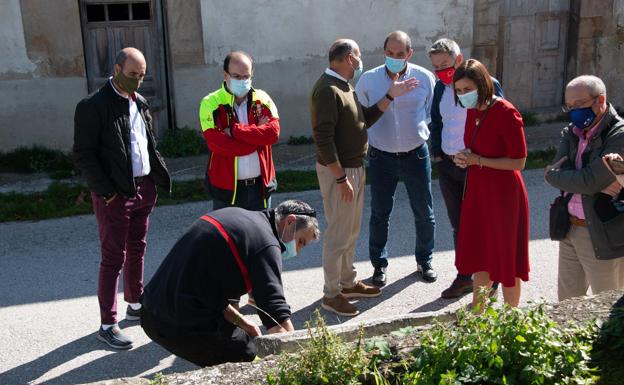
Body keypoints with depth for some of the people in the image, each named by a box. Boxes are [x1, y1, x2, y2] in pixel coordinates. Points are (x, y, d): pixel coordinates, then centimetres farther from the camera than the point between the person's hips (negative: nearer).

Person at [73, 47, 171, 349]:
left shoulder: (139, 102, 10)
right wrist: (107, 192, -17)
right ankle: (107, 325, 9)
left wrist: (160, 177, 6)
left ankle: (135, 305, 34)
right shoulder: (93, 106, -13)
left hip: (143, 189, 7)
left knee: (137, 250, 18)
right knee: (113, 258, -1)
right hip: (114, 195, -7)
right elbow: (83, 155, -14)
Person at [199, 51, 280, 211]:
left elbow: (273, 133, -13)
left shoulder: (262, 99, 4)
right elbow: (216, 143, -20)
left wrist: (234, 130, -17)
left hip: (260, 185, 3)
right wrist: (257, 136, -13)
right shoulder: (211, 103, -7)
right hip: (227, 188, -3)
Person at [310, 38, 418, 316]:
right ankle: (331, 294, 10)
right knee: (339, 234, -2)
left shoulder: (344, 87, 13)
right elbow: (323, 139, -24)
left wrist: (390, 96, 9)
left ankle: (348, 282, 32)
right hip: (337, 171, -10)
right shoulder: (327, 90, -19)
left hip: (355, 167, 10)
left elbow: (365, 119, 16)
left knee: (351, 231, 18)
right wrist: (341, 178, -24)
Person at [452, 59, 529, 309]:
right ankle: (477, 313, 31)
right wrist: (463, 158, -2)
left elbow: (519, 162, -19)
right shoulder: (472, 111, 4)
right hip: (477, 191, 7)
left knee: (506, 260, 6)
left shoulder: (506, 113, -19)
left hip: (503, 194, -7)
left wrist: (477, 161, -21)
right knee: (479, 255, 16)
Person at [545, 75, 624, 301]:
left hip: (603, 236, -6)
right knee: (566, 301, 17)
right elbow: (556, 171, -7)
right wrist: (597, 185, -20)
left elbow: (590, 181, -24)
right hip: (569, 230, 7)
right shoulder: (571, 133, 6)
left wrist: (553, 175, -9)